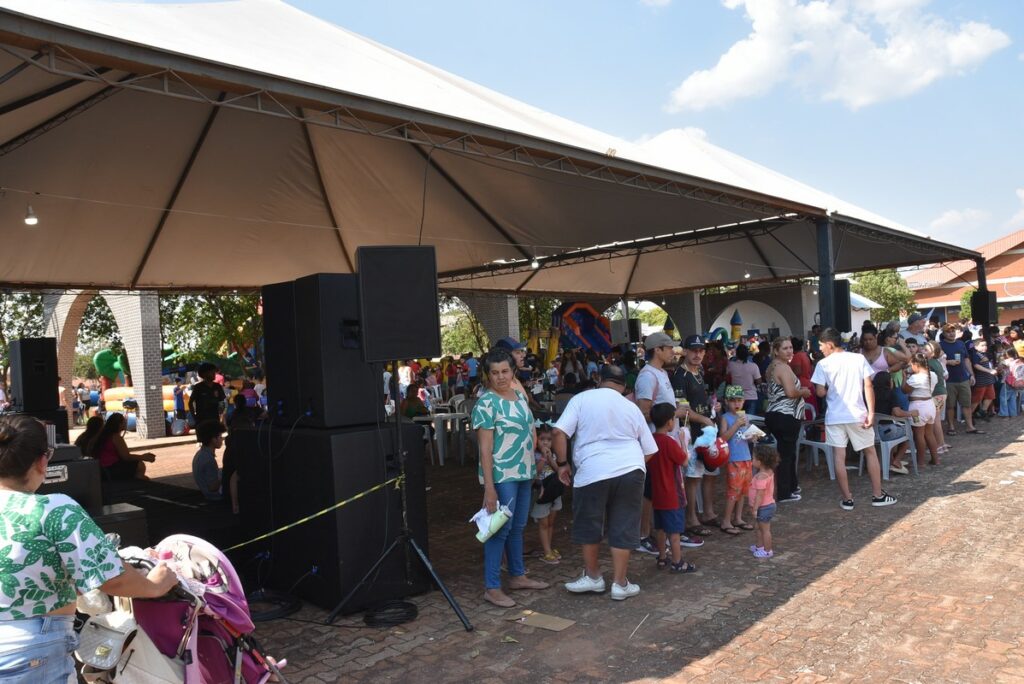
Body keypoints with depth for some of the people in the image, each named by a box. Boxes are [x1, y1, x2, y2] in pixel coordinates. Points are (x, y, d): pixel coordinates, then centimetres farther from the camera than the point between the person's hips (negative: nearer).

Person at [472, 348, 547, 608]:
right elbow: (485, 448, -18)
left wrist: (533, 463, 12)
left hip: (524, 473, 8)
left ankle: (518, 575, 32)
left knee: (518, 527, 18)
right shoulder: (486, 403, -14)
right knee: (501, 529, -3)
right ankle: (491, 588, 7)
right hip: (502, 476, -8)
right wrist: (489, 487, -21)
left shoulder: (520, 395, 9)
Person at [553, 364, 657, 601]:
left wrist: (562, 463, 3)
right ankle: (620, 584, 18)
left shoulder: (582, 399, 3)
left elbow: (559, 432, -7)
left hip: (593, 472, -3)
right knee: (623, 528, 12)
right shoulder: (632, 407, 13)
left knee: (588, 527, 16)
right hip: (630, 470, 3)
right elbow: (649, 451, 16)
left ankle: (593, 576, 29)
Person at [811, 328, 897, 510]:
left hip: (835, 417, -2)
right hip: (858, 414, 2)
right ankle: (878, 495, 20)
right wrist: (871, 412, -4)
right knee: (870, 452, 15)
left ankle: (847, 499, 5)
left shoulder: (823, 364, -6)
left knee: (839, 456, 2)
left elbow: (821, 392, -8)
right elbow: (868, 386, -4)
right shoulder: (859, 358, 0)